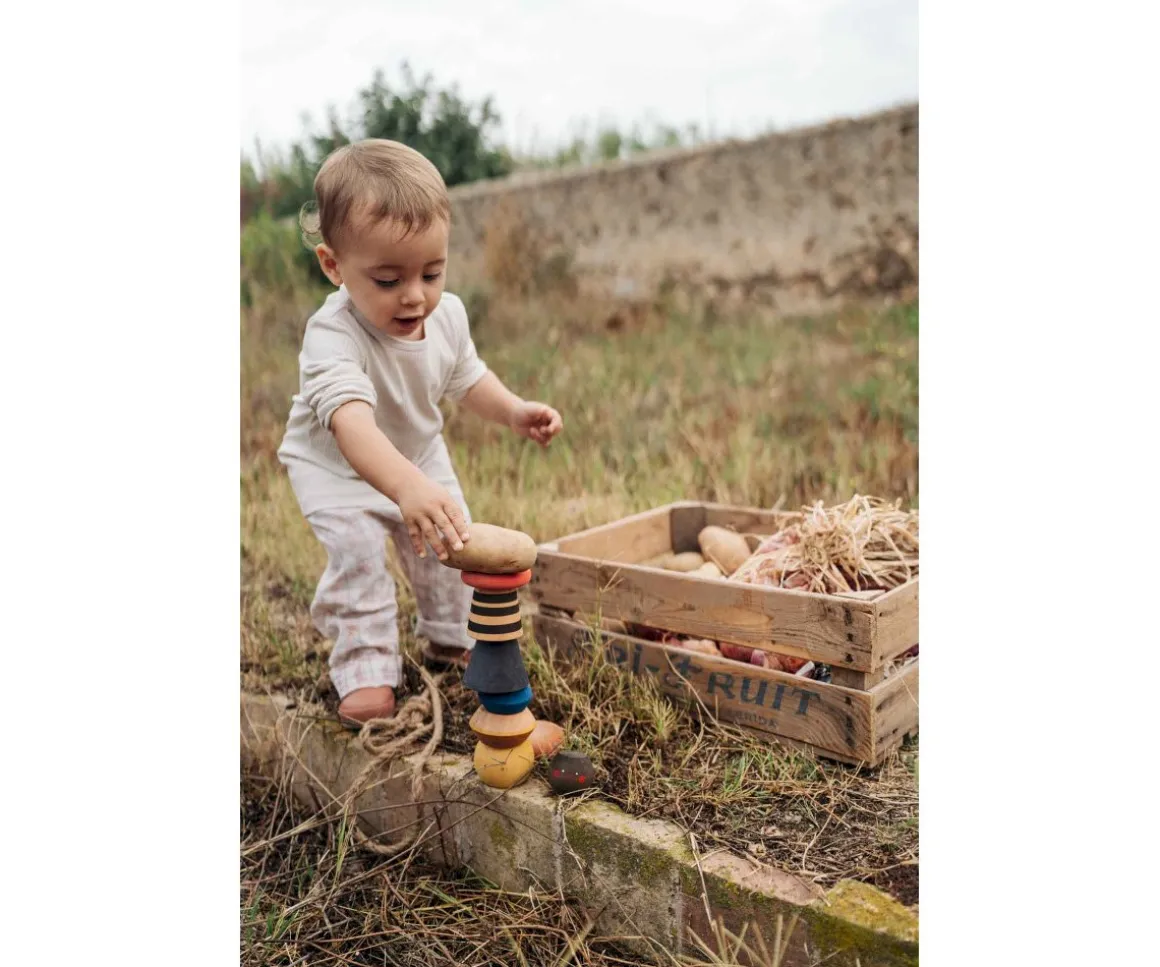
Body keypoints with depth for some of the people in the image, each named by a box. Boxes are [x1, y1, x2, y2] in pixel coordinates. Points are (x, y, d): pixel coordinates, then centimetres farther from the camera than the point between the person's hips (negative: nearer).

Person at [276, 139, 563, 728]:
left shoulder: (448, 315, -19)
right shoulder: (334, 336, -39)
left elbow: (466, 378, 2)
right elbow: (352, 421, -56)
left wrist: (513, 410, -16)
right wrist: (406, 487, -73)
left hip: (419, 454, 5)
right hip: (336, 466, -5)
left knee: (451, 539, 5)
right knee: (357, 548, -22)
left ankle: (451, 640, 29)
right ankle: (366, 668, -5)